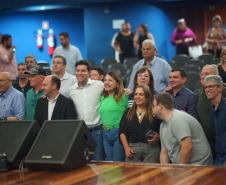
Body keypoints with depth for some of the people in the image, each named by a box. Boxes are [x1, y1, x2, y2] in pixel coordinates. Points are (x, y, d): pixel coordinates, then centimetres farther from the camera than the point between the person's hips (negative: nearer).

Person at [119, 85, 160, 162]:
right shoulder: (128, 113, 12)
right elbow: (122, 132, 10)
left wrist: (158, 137, -17)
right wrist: (126, 148, 0)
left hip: (151, 148, -2)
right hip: (132, 149, 2)